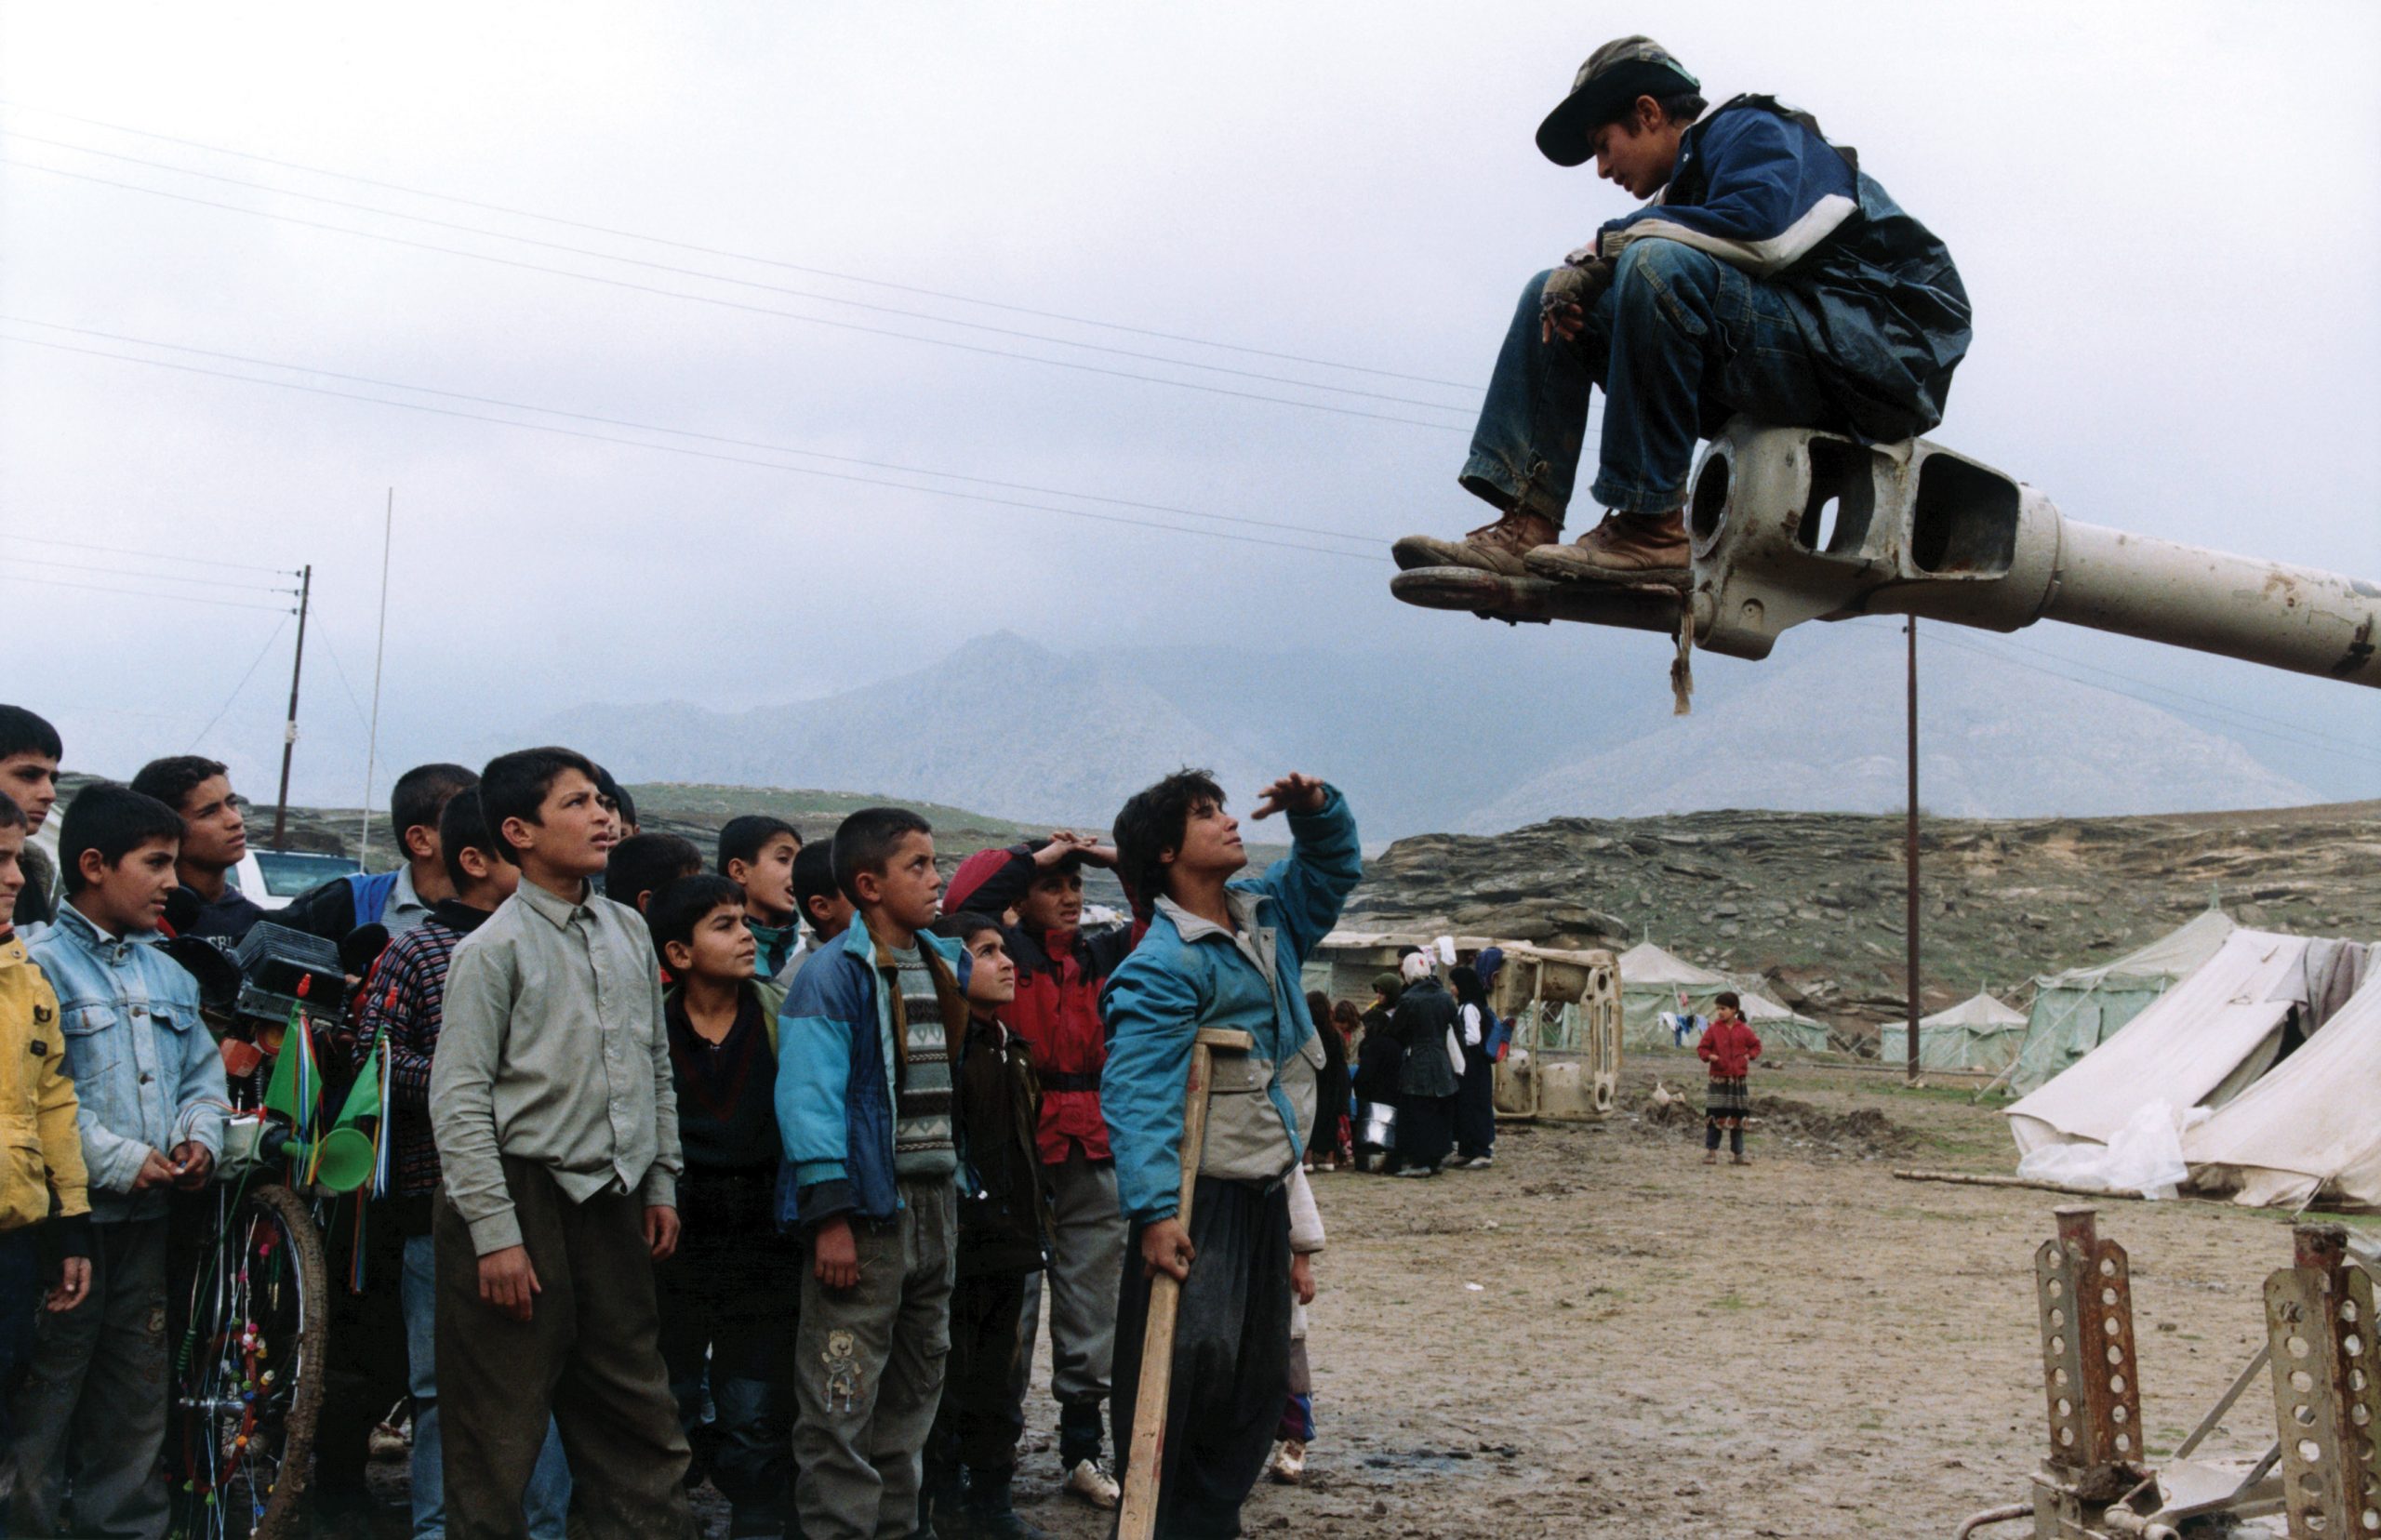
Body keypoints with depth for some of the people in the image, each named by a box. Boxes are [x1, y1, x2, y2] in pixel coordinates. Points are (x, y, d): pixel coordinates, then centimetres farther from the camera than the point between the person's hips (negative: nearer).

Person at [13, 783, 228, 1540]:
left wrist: (200, 1136, 2)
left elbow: (203, 1071, 21)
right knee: (46, 1401, -2)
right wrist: (119, 1159, -19)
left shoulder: (170, 974, 14)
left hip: (149, 1216, 7)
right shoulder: (39, 965, -9)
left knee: (137, 1396, 14)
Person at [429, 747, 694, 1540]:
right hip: (524, 1199, -6)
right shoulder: (494, 948, -9)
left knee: (640, 1416, 12)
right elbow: (458, 1100, -12)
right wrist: (494, 1233, -16)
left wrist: (661, 1183, 15)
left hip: (611, 1201, 6)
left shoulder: (628, 931, 10)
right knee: (501, 1426, 1)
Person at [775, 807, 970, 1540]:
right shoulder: (833, 976, -12)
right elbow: (809, 1097, -17)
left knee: (915, 1385, 17)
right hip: (865, 1205, -8)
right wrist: (829, 1216, -20)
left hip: (935, 1201, 8)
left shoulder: (947, 965, 11)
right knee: (843, 1396, -7)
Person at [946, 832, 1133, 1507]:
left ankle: (1082, 1452, 18)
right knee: (1012, 1303, -2)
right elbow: (967, 900, -20)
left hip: (1094, 1152, 5)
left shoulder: (1103, 954, 12)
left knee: (1091, 1307, 9)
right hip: (1020, 1149, -4)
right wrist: (1038, 856, -10)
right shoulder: (1004, 951, -1)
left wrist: (1114, 858, 3)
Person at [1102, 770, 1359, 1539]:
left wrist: (1316, 809, 3)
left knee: (1258, 1377, 12)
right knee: (1190, 1362, -13)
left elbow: (1333, 868, 25)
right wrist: (1154, 1209, -31)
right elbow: (1136, 1096, -23)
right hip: (1198, 1201, -8)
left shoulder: (1266, 913, 9)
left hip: (1266, 1194, 8)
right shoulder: (1162, 964, -16)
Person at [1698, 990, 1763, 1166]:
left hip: (1738, 1080, 2)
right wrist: (1709, 1056, -17)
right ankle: (1710, 1151, 4)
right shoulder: (1713, 1030, -1)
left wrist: (1749, 1055, -2)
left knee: (1738, 1118, 8)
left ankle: (1737, 1153, 16)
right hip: (1718, 1080, -2)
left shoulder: (1744, 1031, 3)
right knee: (1715, 1117, -4)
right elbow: (1702, 1048, 2)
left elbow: (1756, 1045, 15)